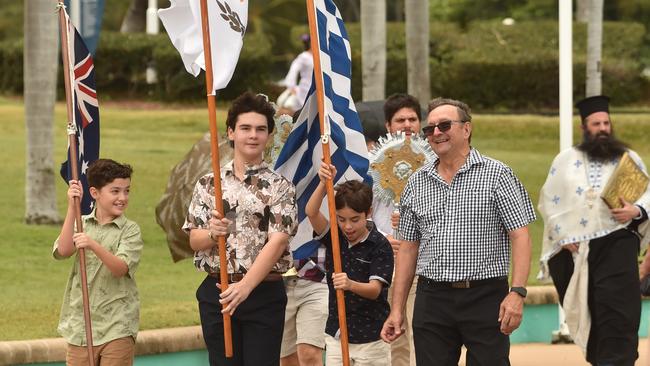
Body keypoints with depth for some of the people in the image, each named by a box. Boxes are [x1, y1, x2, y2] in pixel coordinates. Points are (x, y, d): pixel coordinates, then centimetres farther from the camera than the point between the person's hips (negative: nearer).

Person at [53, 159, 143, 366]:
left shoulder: (130, 230, -2)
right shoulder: (81, 223, 8)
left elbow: (120, 268, -17)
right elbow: (63, 251, -11)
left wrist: (94, 246, -32)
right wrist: (72, 208, -14)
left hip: (117, 327, -3)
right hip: (80, 324, 3)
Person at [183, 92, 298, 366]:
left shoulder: (279, 187, -1)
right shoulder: (209, 184, 8)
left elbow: (277, 241, -12)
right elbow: (194, 240, 6)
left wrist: (246, 286, -23)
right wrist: (212, 233, -18)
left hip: (265, 293, -2)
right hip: (216, 291, 3)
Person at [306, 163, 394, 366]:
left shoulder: (380, 245, -11)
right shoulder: (335, 237, 2)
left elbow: (375, 289, -20)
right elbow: (311, 212, -14)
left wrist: (351, 285, -40)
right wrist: (323, 183, -30)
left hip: (370, 338, -5)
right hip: (336, 333, 5)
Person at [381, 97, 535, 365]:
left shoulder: (496, 174, 0)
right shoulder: (416, 183, 13)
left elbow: (520, 236, -6)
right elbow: (408, 247, 15)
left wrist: (517, 293, -17)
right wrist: (397, 309, 10)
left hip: (485, 297, -4)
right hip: (431, 300, 4)